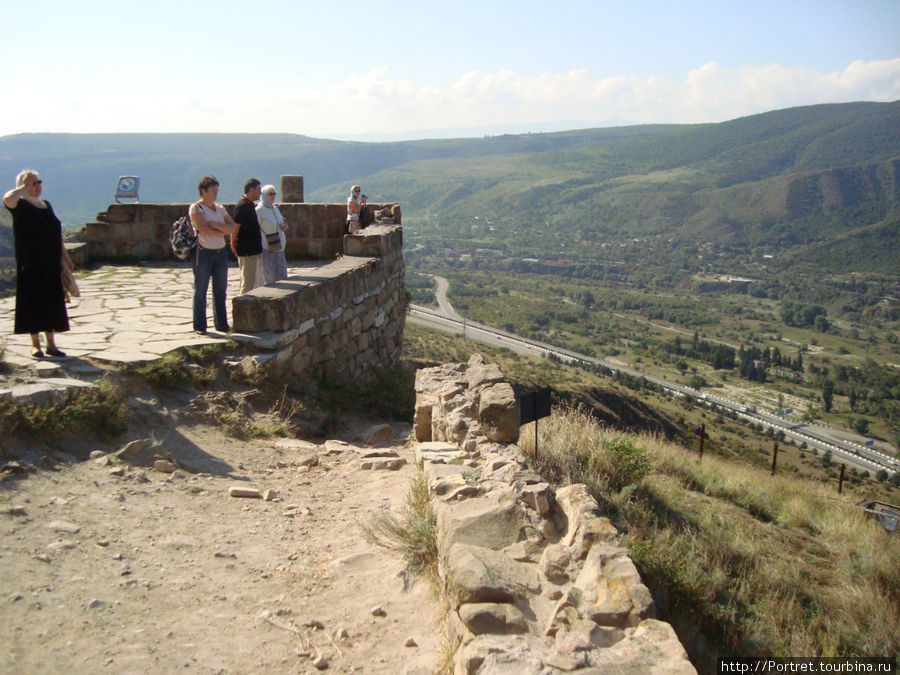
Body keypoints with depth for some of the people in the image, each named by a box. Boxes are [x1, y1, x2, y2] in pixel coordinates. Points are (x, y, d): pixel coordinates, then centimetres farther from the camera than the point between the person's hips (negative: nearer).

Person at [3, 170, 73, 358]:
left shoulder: (46, 205, 14)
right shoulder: (20, 206, -5)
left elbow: (57, 234, 19)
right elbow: (7, 198, -30)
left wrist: (65, 257, 18)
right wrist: (25, 186, -16)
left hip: (51, 263, 6)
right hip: (30, 265, -6)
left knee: (52, 302, 8)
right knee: (33, 302, 0)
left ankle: (51, 343, 16)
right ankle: (35, 344, 8)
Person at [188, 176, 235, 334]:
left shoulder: (220, 208, 13)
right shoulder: (196, 208, -5)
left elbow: (233, 228, 2)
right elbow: (203, 230, -18)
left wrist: (214, 224, -10)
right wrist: (222, 231, -6)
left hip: (221, 252, 6)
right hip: (203, 252, -6)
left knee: (220, 290, 9)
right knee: (200, 291, 0)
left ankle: (221, 324, 17)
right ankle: (199, 326, 6)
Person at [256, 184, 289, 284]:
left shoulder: (275, 209, 14)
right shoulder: (259, 210, -8)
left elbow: (281, 225, 23)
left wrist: (284, 227, -2)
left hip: (278, 247, 7)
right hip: (267, 249, -7)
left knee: (281, 276, 7)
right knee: (269, 278, -6)